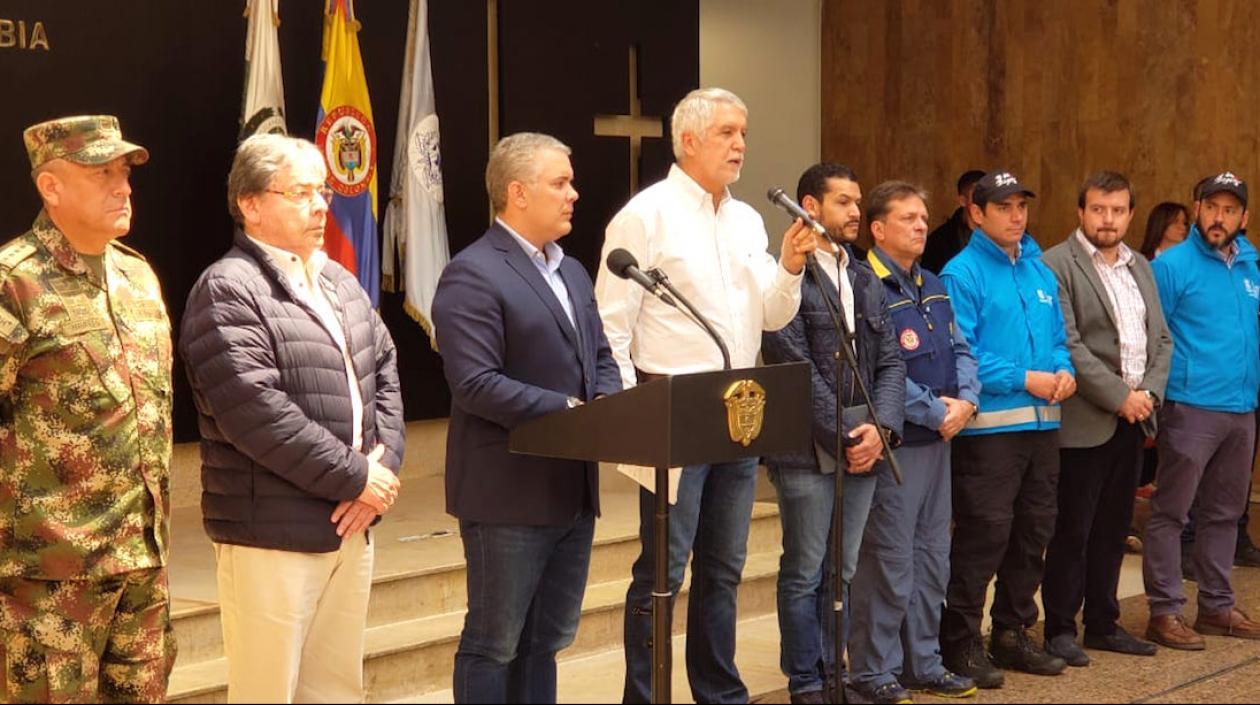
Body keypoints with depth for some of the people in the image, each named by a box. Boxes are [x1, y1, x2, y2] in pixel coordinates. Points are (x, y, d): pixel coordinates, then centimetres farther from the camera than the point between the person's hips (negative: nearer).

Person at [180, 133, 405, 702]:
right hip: (272, 535, -8)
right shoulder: (227, 292, -12)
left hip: (349, 525, 8)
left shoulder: (340, 283, 16)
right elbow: (257, 413, -21)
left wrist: (382, 469, -2)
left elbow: (385, 375, 15)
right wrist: (355, 477, -15)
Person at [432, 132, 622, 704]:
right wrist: (568, 411, -20)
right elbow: (476, 385, -21)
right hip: (509, 493, -8)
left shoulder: (572, 272, 16)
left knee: (546, 640, 15)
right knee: (494, 644, 2)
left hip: (573, 488, 8)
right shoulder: (472, 275, -13)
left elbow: (600, 358, 19)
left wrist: (607, 404, -3)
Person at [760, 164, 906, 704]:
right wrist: (843, 436, -13)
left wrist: (880, 428, -5)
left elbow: (889, 362, 12)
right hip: (807, 453, -6)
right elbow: (796, 369, -13)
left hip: (862, 450, 6)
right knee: (804, 574, 2)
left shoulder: (866, 282, 16)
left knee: (841, 573, 12)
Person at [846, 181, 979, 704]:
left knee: (931, 559, 14)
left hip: (938, 440, 9)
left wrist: (965, 400, -4)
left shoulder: (934, 287, 14)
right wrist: (936, 412, -15)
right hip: (896, 443, -9)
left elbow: (960, 350, 15)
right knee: (889, 562, -4)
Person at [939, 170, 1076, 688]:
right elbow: (959, 353, -15)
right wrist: (1025, 380, -17)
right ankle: (959, 642, 3)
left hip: (1042, 422, 7)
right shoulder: (962, 273, -7)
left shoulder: (1040, 271, 16)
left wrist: (1064, 370, -2)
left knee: (1033, 530, 13)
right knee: (984, 534, -7)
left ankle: (1012, 634, 26)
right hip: (988, 426, -7)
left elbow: (1058, 337, 19)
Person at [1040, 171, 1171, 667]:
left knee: (1113, 528, 13)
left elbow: (1162, 339, 14)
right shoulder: (1057, 265, -9)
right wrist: (1119, 397, -16)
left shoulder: (1140, 267, 15)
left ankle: (1103, 623, 23)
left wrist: (1148, 393, -2)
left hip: (1132, 420, 7)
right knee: (1072, 530, 0)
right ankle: (1060, 629, 8)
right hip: (1085, 421, -7)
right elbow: (1068, 346, -15)